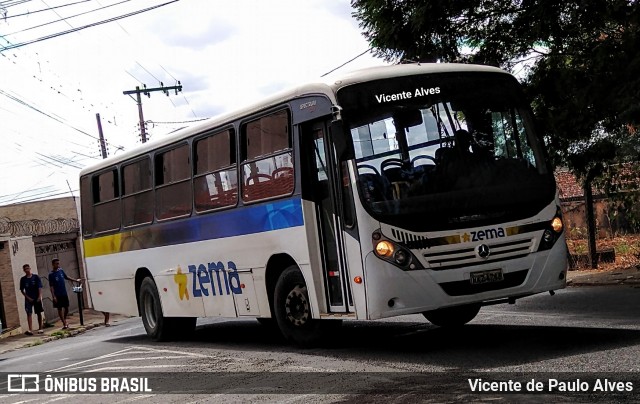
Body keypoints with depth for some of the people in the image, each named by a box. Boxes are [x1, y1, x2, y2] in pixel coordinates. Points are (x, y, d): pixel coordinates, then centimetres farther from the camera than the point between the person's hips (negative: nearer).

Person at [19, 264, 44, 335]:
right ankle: (30, 330, -16)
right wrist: (28, 297, -4)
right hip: (28, 299, 0)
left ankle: (40, 328, 16)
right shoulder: (23, 279, 3)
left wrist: (40, 296, -16)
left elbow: (40, 287, -4)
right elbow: (22, 290, 6)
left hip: (37, 298, 0)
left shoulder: (36, 277, -1)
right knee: (29, 313, -10)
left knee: (39, 313, 6)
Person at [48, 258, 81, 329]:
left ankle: (64, 320, 31)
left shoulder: (61, 270, 4)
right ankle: (64, 323, 5)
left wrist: (75, 280, 23)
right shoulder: (51, 274, -10)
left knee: (66, 308, 10)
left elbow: (66, 277, 22)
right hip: (58, 295, -5)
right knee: (60, 309, 1)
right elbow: (51, 286, -11)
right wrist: (54, 296, -16)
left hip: (64, 293, 5)